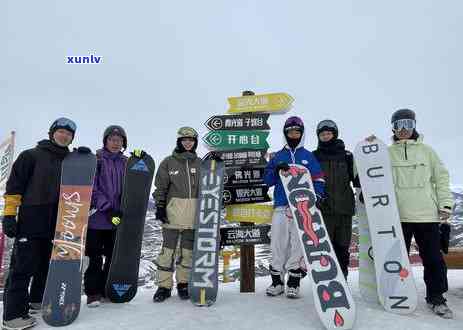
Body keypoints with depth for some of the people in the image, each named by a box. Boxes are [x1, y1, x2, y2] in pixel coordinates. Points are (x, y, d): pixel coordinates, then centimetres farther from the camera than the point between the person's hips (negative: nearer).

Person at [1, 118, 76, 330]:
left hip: (56, 223, 6)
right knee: (24, 265, -4)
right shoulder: (32, 156, 0)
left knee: (48, 264, 14)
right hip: (31, 219, -5)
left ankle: (38, 300, 30)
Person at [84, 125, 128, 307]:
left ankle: (106, 290, 25)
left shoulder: (125, 162, 10)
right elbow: (92, 188, -9)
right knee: (95, 257, 2)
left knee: (114, 256, 10)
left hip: (118, 217, 4)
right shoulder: (96, 159, -2)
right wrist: (107, 209, -16)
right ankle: (93, 293, 16)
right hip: (97, 216, -4)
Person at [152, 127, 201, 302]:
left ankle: (183, 283, 22)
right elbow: (160, 187, 2)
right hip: (173, 212, -2)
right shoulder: (168, 162, 3)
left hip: (194, 214, 3)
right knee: (168, 249, -1)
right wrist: (160, 206, -4)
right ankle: (164, 286, 11)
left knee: (188, 250, 9)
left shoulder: (200, 163, 11)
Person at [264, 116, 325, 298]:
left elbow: (318, 180, 6)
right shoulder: (278, 156, 14)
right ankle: (277, 281, 13)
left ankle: (294, 283, 10)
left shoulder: (309, 156, 11)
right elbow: (268, 181, 8)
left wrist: (316, 199, -10)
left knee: (297, 244, -1)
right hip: (281, 206, 1)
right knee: (278, 244, 1)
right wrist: (277, 169, -10)